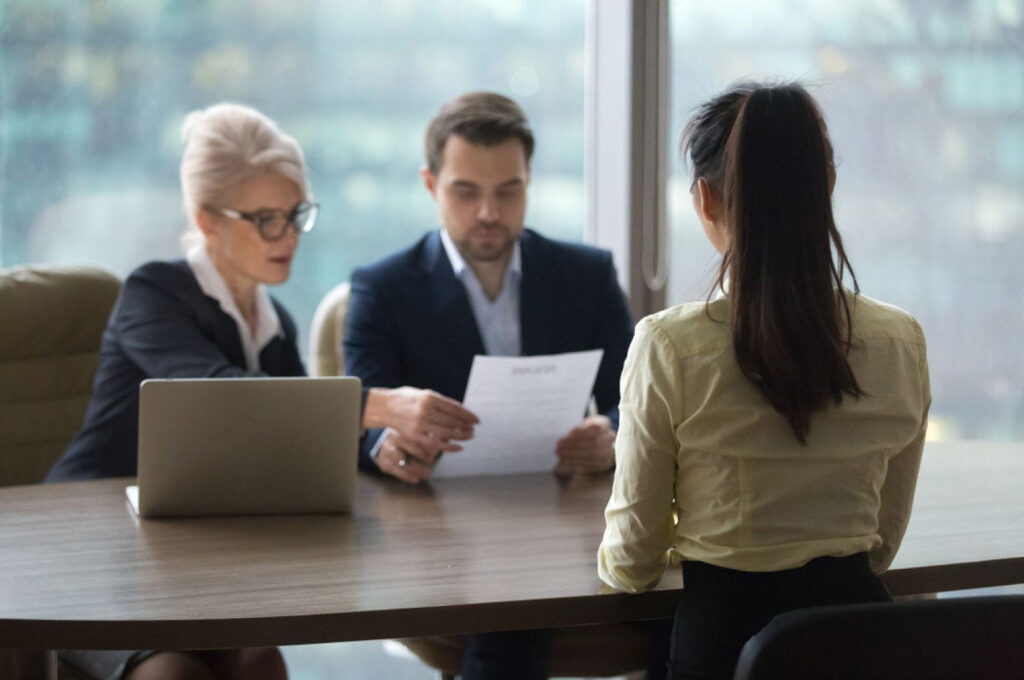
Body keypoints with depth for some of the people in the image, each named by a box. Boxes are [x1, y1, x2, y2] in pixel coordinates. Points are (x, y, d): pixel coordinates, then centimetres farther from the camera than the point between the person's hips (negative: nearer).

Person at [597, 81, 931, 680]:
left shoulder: (670, 346, -13)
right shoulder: (901, 343, -2)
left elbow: (632, 565, -2)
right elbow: (883, 543, 11)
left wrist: (611, 559, 20)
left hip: (723, 630, -4)